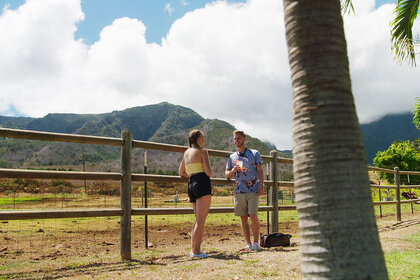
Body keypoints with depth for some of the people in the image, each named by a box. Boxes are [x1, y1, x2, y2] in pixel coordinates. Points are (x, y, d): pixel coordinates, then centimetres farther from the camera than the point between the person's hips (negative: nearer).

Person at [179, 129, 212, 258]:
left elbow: (181, 173, 25)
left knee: (199, 220, 14)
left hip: (191, 185, 8)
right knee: (201, 220, -8)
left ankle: (193, 248, 12)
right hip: (202, 184, -7)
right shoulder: (202, 151, -3)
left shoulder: (187, 152, 18)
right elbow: (208, 172, -11)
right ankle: (196, 251, -11)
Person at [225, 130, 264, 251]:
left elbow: (260, 171, 6)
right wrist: (233, 170, -6)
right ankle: (248, 244, 9)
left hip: (253, 190, -3)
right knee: (243, 218, 2)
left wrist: (261, 184, -6)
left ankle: (256, 242, 4)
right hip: (239, 191, 3)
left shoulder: (254, 153, 8)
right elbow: (227, 174, 15)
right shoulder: (232, 157, 15)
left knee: (253, 216, -9)